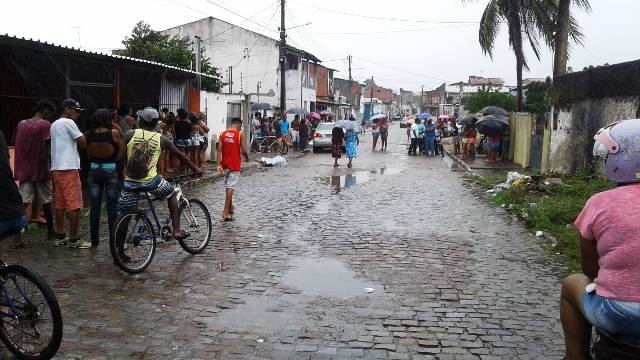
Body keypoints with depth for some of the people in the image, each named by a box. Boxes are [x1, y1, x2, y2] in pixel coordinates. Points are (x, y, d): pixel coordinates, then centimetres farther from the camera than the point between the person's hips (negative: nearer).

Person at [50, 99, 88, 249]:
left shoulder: (54, 124, 20)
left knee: (60, 204, 12)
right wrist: (85, 137, 8)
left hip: (56, 168, 10)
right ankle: (74, 240, -5)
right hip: (68, 168, -10)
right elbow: (84, 143, -10)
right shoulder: (68, 123, -8)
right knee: (74, 205, -6)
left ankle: (60, 237, 16)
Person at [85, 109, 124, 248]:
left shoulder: (89, 134, -2)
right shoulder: (114, 133, -10)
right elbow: (122, 150, -2)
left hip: (94, 170, 3)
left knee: (95, 207, 9)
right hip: (110, 170, -3)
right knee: (112, 207, 3)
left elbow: (87, 154, 3)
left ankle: (94, 240, 15)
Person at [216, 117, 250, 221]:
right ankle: (226, 212, -8)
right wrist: (247, 158, 11)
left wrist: (219, 165, -6)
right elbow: (243, 150, -9)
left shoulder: (223, 134, 4)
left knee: (228, 186, 18)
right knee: (230, 187, -4)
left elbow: (219, 150, -3)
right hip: (235, 165, -5)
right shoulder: (240, 134, -7)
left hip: (225, 164, 5)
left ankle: (230, 207, 33)